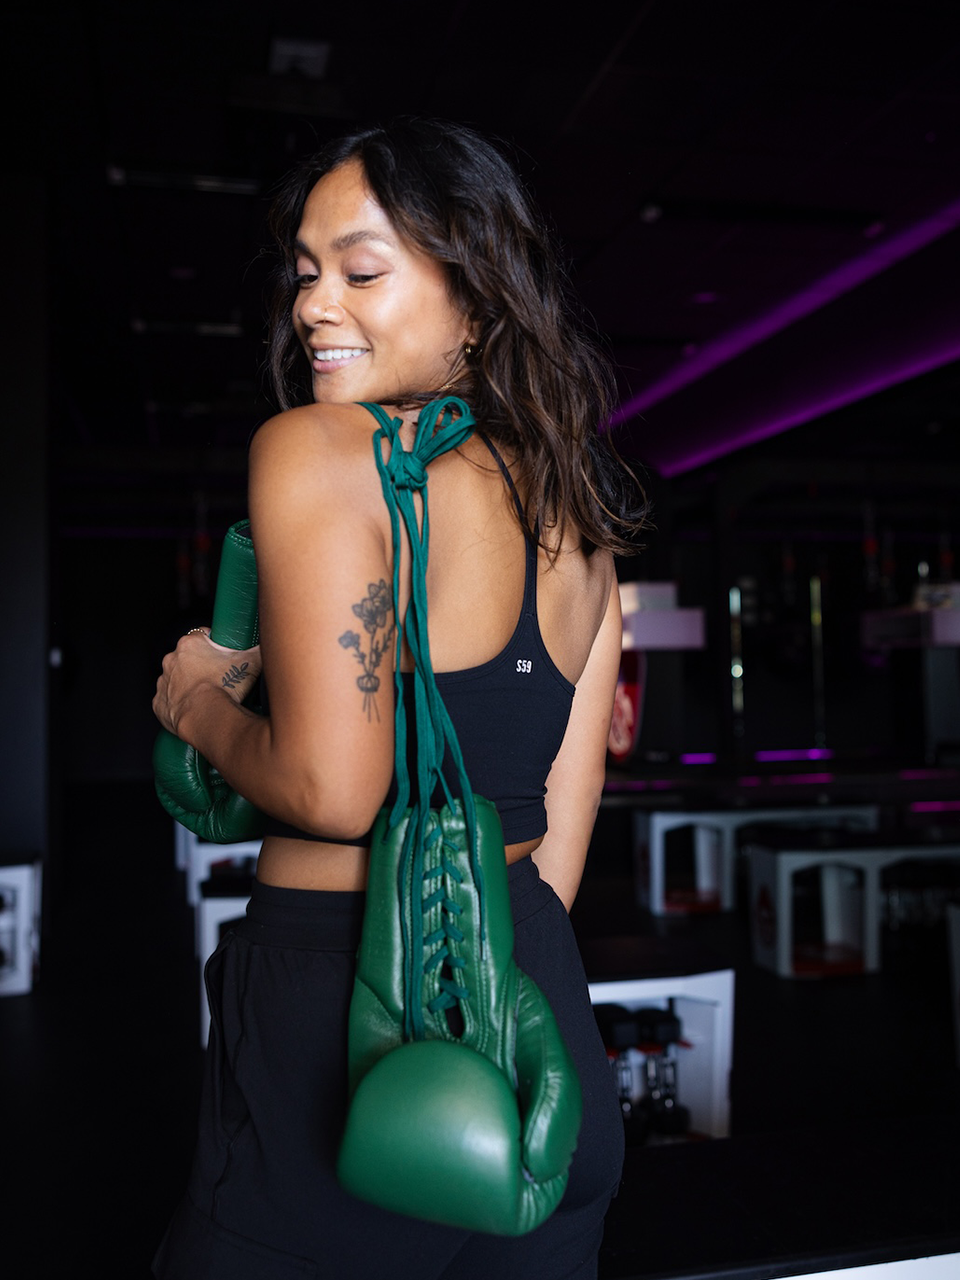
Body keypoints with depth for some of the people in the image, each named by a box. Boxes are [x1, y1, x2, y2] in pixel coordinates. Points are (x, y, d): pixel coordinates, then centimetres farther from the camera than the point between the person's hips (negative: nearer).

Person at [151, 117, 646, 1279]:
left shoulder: (313, 450, -14)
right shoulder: (580, 518, 7)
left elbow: (332, 787, -23)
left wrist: (198, 708, -4)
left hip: (338, 995, -6)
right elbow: (562, 832, 10)